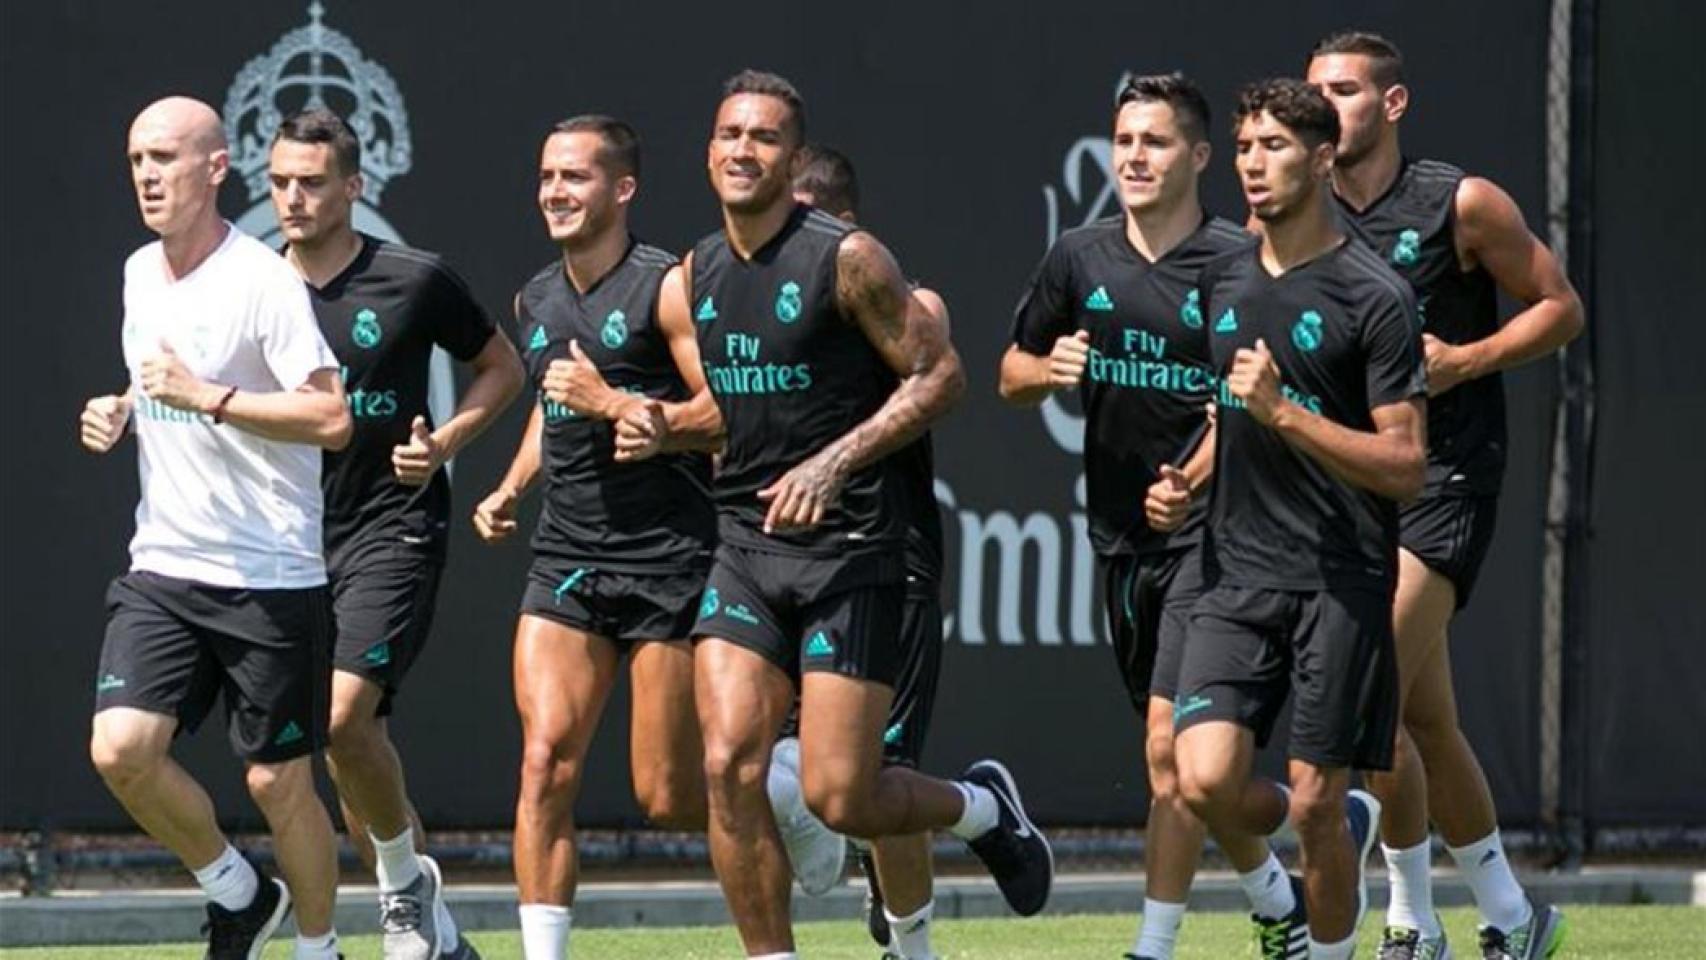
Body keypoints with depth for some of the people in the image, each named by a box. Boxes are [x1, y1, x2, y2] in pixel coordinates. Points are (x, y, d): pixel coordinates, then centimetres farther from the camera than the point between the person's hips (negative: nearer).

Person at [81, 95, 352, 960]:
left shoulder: (262, 280, -13)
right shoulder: (139, 274, 10)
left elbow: (331, 418, -19)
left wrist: (208, 396, -24)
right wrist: (120, 412, 6)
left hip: (270, 578, -6)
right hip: (162, 566, 6)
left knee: (276, 781, 0)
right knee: (120, 749, -10)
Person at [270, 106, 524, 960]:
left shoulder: (414, 281, -5)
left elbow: (503, 367, 8)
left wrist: (446, 442, -8)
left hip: (393, 528, -5)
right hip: (299, 536, 5)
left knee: (344, 714, -22)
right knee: (349, 751, 7)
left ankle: (406, 879, 0)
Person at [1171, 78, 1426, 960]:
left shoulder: (1374, 297, -7)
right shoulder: (1223, 281, 11)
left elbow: (1404, 467, -11)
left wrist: (1282, 413, -19)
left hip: (1341, 581, -5)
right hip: (1238, 573, 5)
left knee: (1315, 803, -4)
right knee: (1206, 781, -11)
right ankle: (1348, 830, 20)